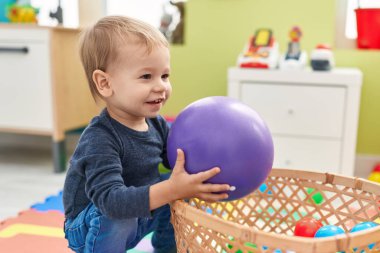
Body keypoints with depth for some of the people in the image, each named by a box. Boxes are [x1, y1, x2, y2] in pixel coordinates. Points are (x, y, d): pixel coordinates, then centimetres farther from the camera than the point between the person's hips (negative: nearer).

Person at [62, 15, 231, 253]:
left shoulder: (157, 124, -9)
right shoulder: (99, 140, -32)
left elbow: (182, 159, -2)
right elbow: (111, 201, -42)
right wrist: (171, 189, -53)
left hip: (139, 217, 7)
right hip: (94, 227, -7)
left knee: (180, 187, -3)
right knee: (115, 217, -35)